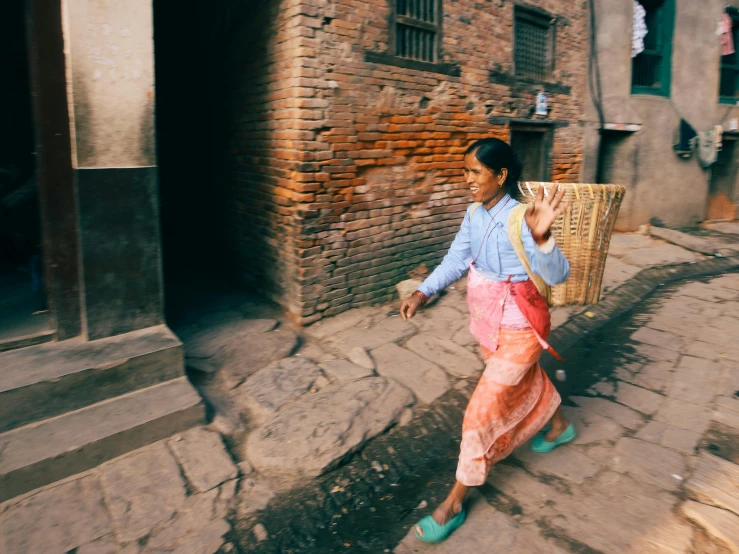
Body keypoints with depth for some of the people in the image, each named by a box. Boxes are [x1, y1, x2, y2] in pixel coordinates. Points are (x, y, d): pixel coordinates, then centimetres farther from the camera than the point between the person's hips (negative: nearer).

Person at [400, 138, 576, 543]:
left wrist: (540, 236, -50)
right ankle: (558, 426, 61)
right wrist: (422, 292, -10)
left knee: (481, 413, -3)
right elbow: (456, 260, 3)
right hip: (487, 323, 8)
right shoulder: (474, 214, -3)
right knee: (526, 381, 30)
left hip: (518, 330, -7)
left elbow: (556, 275, -31)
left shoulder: (519, 218, -26)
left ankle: (455, 503, 15)